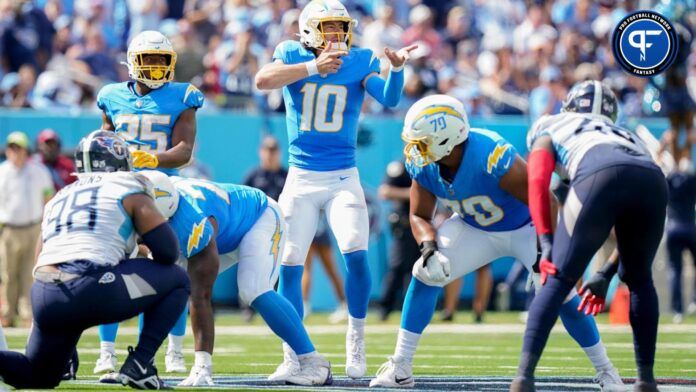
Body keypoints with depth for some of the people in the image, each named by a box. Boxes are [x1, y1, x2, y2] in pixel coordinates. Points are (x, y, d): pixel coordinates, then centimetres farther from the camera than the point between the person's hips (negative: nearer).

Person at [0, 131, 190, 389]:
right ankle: (139, 364, 4)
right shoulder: (130, 191, 12)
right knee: (176, 280, 15)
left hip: (43, 297, 6)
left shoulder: (58, 200, 29)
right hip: (90, 289, -5)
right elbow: (168, 251, 6)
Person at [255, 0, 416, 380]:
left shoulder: (359, 62, 0)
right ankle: (292, 356, 9)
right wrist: (314, 67, -31)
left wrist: (396, 68, -35)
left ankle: (356, 338, 3)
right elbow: (263, 80, -21)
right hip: (301, 178, 1)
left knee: (356, 255, -17)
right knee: (290, 265, -1)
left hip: (343, 178, 0)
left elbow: (389, 98, -15)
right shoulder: (292, 56, -1)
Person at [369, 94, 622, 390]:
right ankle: (400, 367, -5)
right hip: (474, 229, 5)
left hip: (526, 229, -5)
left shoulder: (492, 157, -39)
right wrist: (428, 246, -25)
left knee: (560, 296, -14)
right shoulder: (423, 165, -21)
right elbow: (419, 215, -5)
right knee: (426, 274, -12)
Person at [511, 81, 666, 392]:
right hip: (653, 178, 4)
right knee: (639, 279, 26)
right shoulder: (627, 136, 45)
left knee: (558, 281, 4)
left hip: (599, 176, -4)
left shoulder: (551, 126, 34)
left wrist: (547, 244, 8)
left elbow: (538, 183, 13)